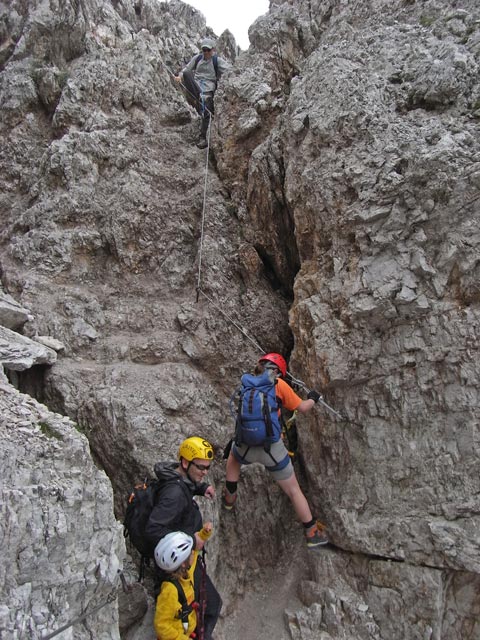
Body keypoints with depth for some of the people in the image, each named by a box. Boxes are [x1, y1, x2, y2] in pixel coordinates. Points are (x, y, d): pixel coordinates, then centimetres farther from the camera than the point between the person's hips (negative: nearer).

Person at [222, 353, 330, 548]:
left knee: (233, 457, 39)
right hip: (272, 448, -3)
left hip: (245, 446, 3)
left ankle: (229, 497, 46)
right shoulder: (279, 384, -3)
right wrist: (313, 399, 24)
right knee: (293, 490, 14)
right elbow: (302, 408, 3)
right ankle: (312, 533, 23)